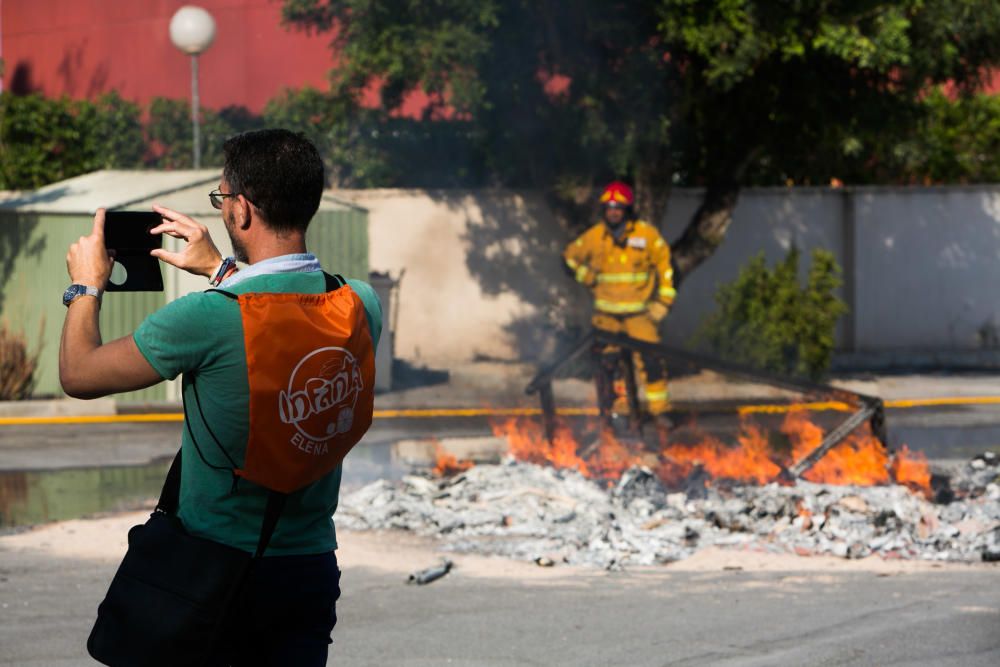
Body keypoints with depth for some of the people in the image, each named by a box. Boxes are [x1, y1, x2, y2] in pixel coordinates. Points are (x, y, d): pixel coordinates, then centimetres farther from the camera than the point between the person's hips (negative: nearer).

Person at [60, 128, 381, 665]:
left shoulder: (208, 318, -21)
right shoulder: (360, 306, -5)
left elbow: (78, 374, -7)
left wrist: (86, 286, 10)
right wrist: (221, 269, 27)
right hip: (312, 569, 4)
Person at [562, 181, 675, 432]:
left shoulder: (647, 234, -5)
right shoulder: (594, 237, 0)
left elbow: (665, 266, 3)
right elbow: (570, 256, 17)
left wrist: (663, 301, -1)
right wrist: (587, 279, 4)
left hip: (639, 311, -2)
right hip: (606, 313, 2)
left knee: (652, 361, -10)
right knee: (606, 362, 2)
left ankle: (659, 410, 0)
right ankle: (606, 412, 14)